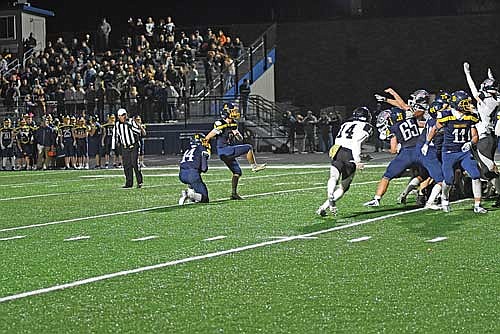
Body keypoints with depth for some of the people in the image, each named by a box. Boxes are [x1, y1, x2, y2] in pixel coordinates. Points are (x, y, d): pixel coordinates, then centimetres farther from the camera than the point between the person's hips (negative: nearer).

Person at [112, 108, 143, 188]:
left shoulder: (131, 122, -4)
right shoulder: (117, 125, 5)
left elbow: (138, 131, -13)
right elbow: (115, 137, 13)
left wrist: (130, 126, -24)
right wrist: (113, 149, 11)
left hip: (134, 146, -4)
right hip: (125, 148, 4)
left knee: (135, 163, -11)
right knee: (126, 165, 1)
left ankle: (139, 182, -3)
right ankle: (129, 183, 9)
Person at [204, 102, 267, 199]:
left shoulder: (233, 124, 10)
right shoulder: (220, 124, -17)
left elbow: (240, 139, 14)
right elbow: (208, 137, -14)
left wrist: (237, 134, -7)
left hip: (229, 152, 9)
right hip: (224, 151, -9)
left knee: (237, 172, 12)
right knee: (248, 148, -12)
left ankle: (234, 193, 17)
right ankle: (254, 166, 0)